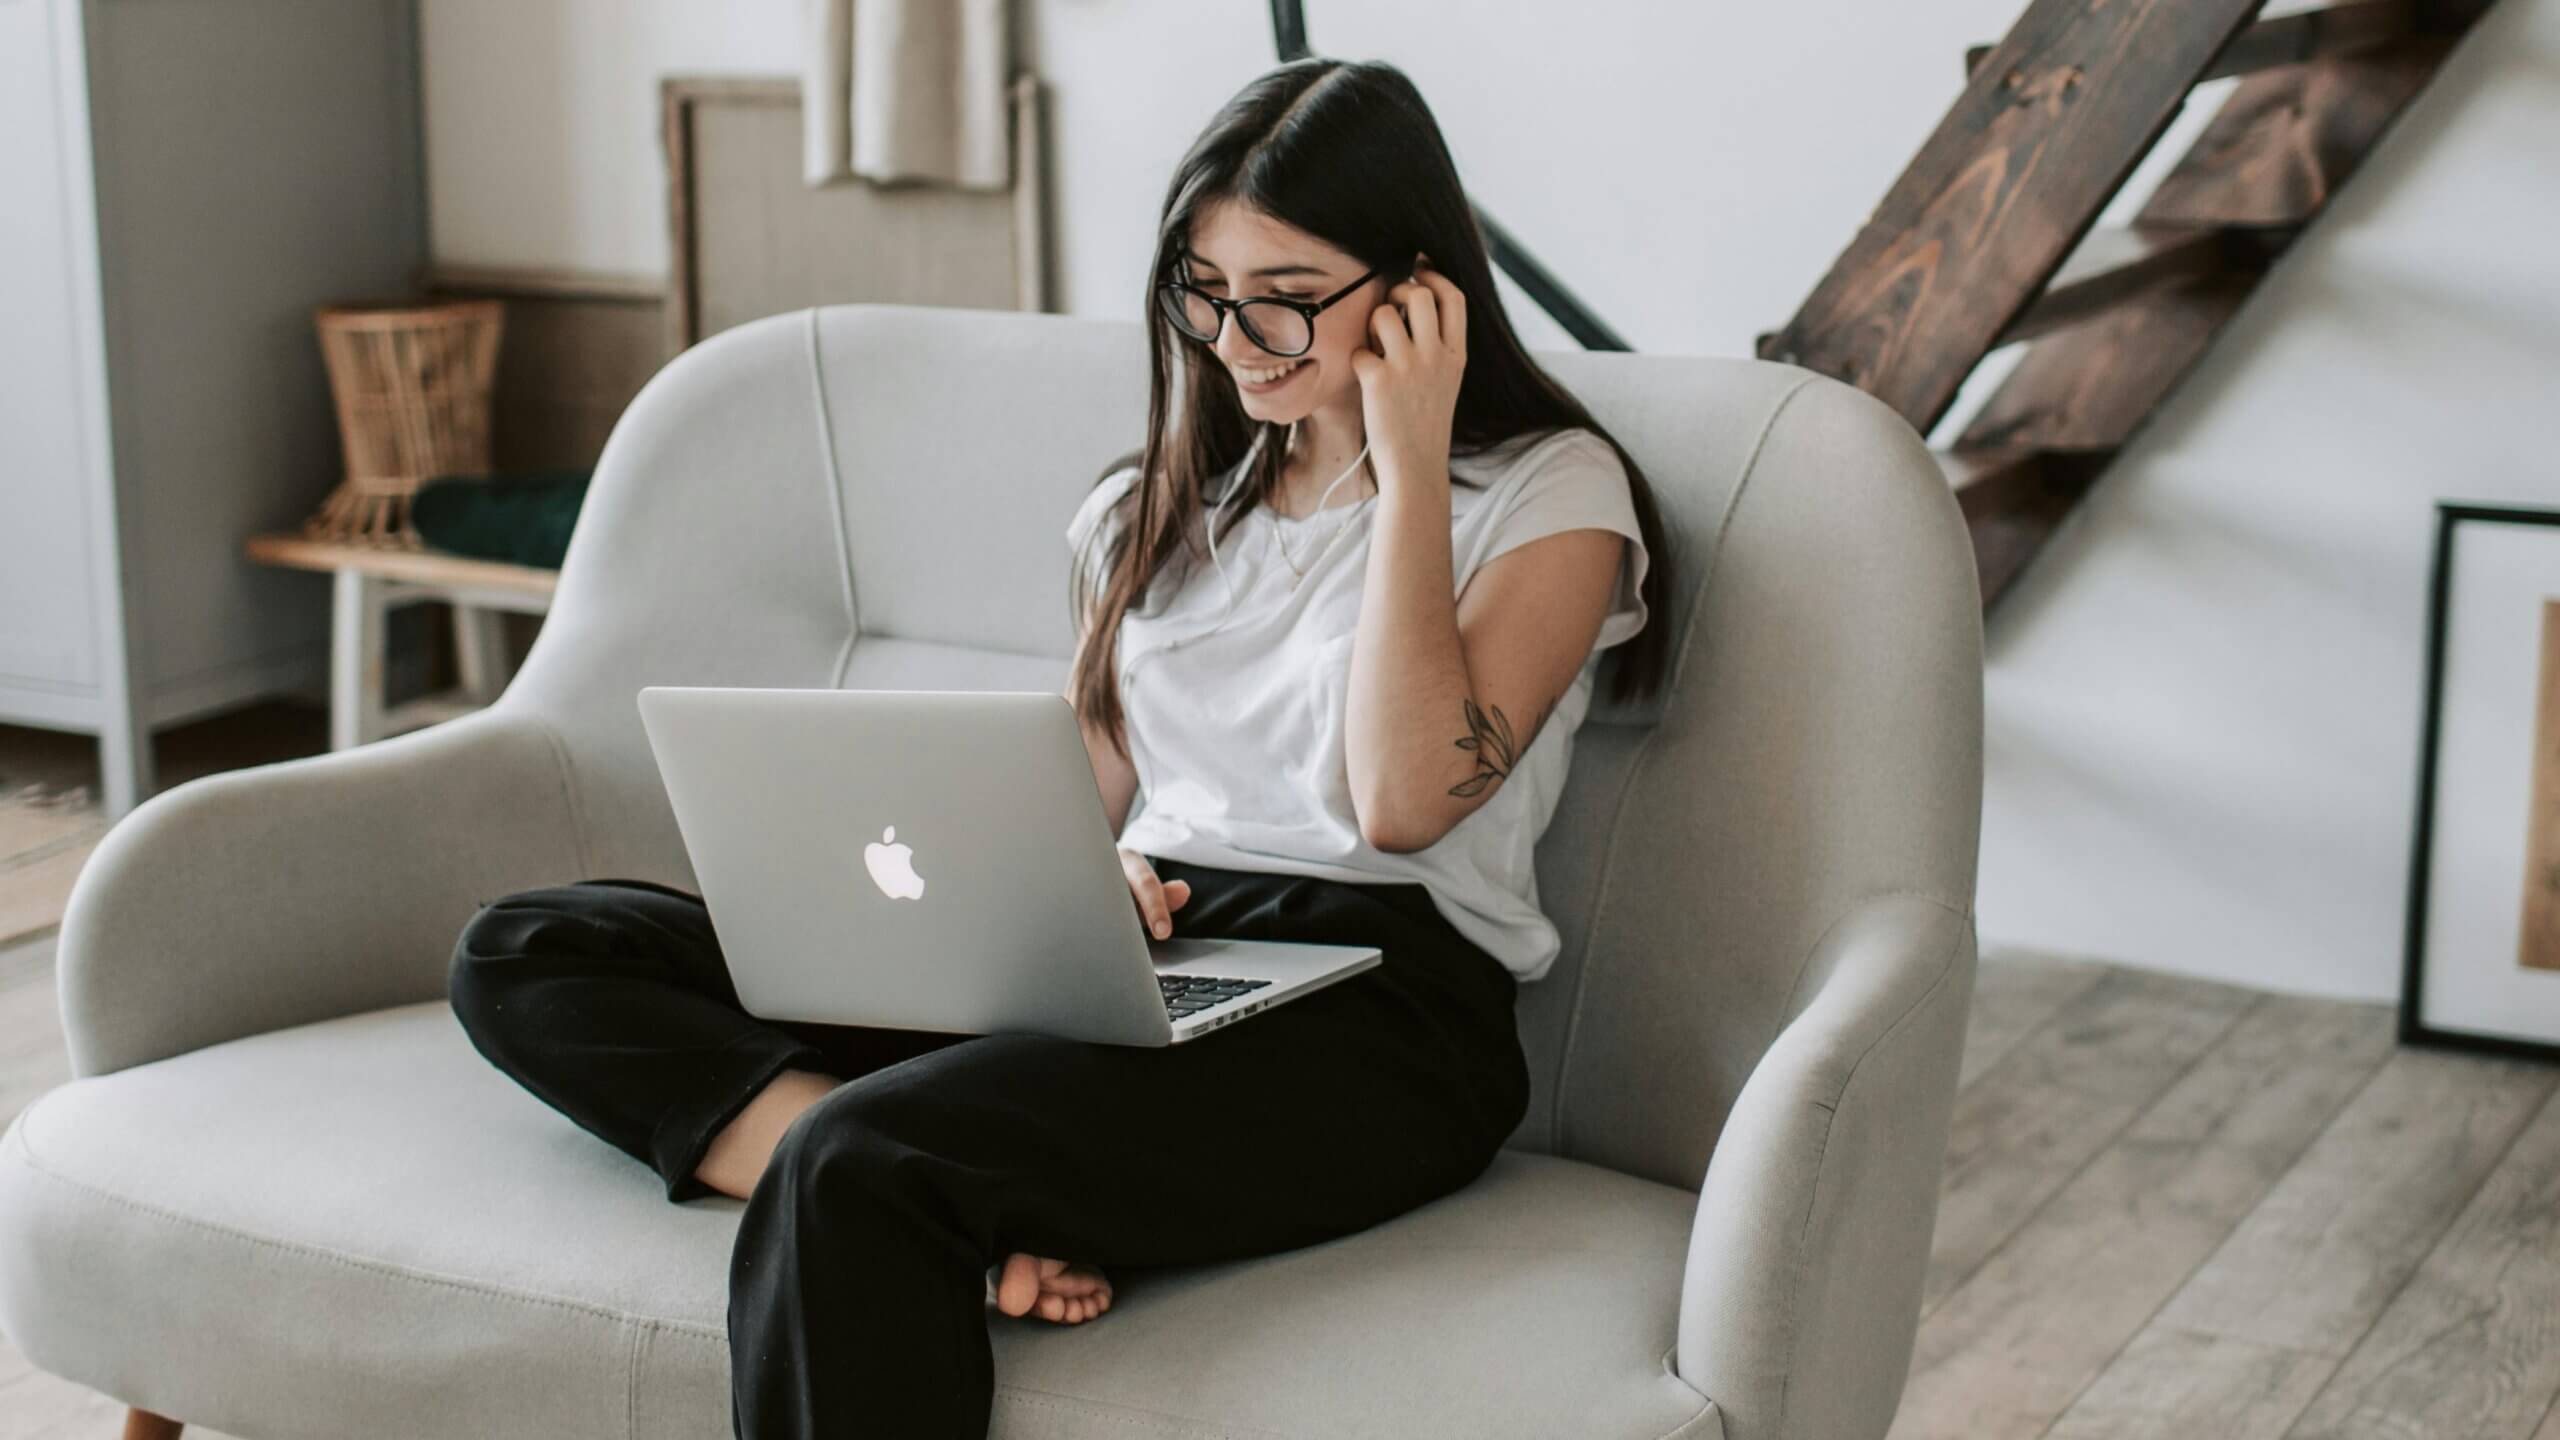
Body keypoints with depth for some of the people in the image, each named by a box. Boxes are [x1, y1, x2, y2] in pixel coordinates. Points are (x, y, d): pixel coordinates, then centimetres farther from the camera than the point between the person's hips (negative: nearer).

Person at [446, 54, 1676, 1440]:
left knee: (848, 1166, -35)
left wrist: (1408, 467, -9)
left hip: (1369, 1013, -7)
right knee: (522, 957, -9)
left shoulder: (1552, 492, 2)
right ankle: (979, 1213, -26)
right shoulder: (1154, 505, 19)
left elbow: (1403, 799, -12)